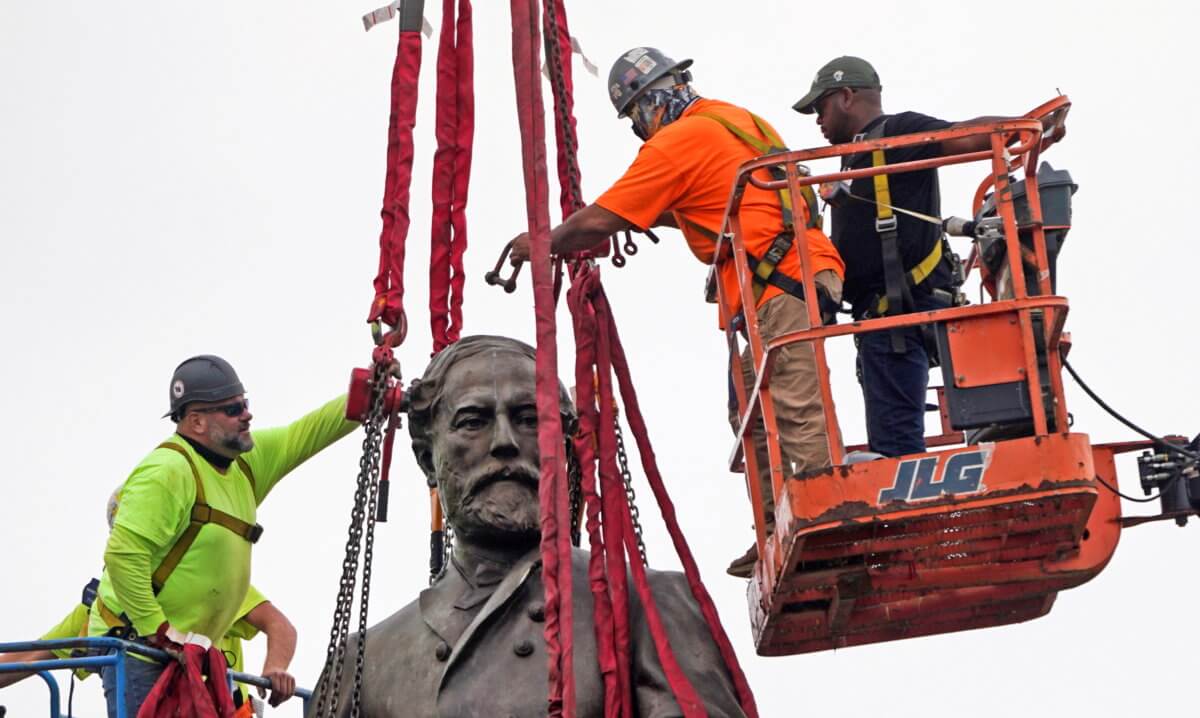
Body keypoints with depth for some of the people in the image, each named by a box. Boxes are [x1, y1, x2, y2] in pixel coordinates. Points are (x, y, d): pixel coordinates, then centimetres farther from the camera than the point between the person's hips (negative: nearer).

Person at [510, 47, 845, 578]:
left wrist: (540, 246, 10)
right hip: (806, 275, 10)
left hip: (782, 287, -10)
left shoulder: (678, 141, -8)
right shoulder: (734, 120, 19)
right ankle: (777, 531, 16)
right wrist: (654, 215, 28)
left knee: (799, 416, -13)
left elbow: (598, 223, -5)